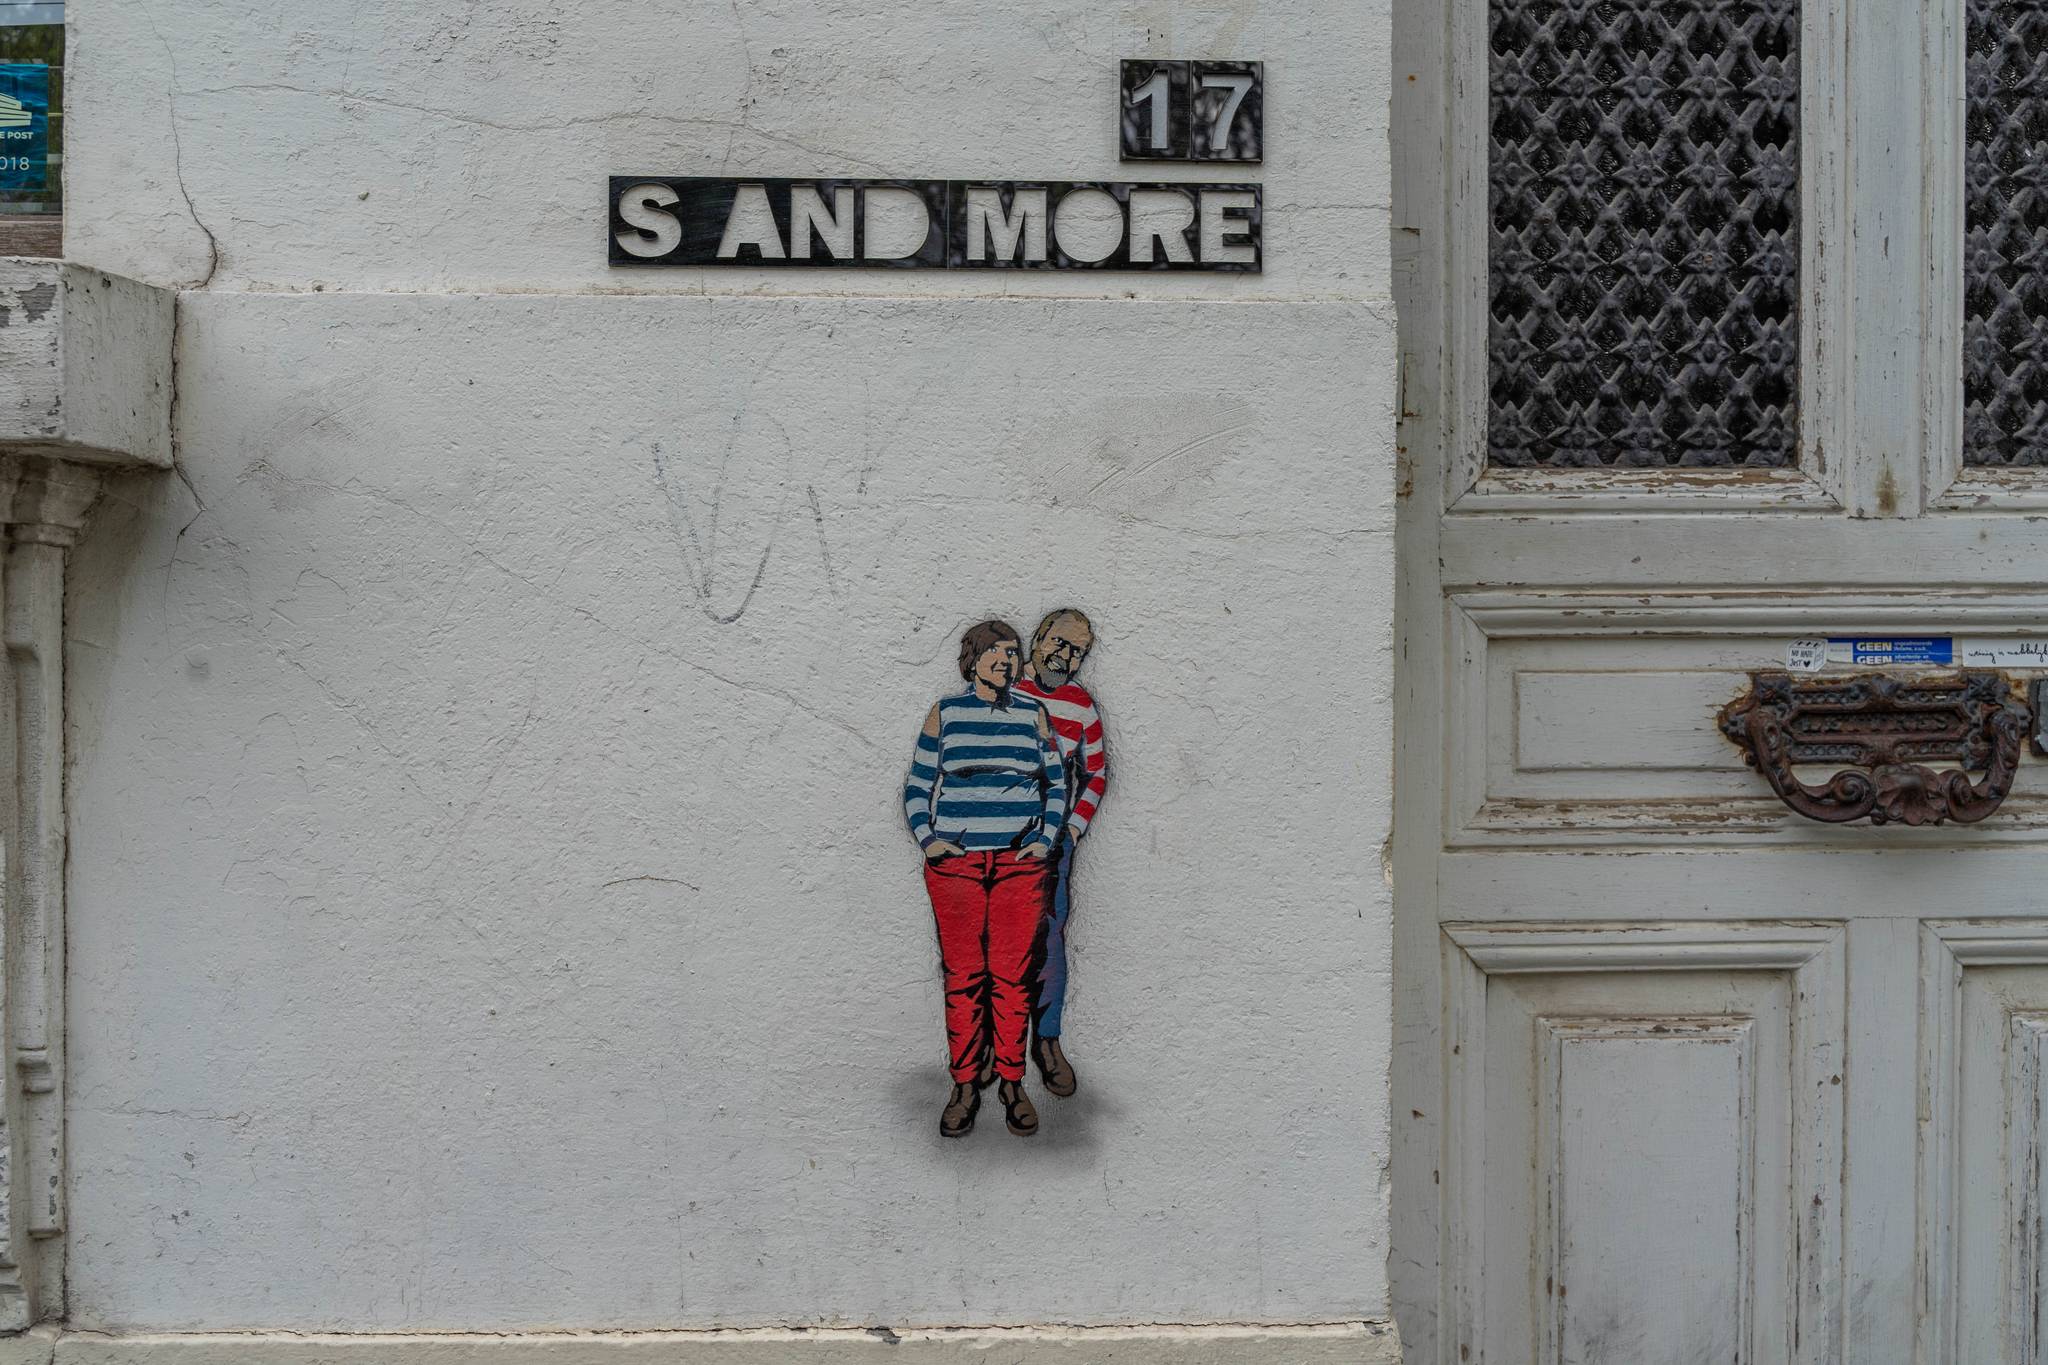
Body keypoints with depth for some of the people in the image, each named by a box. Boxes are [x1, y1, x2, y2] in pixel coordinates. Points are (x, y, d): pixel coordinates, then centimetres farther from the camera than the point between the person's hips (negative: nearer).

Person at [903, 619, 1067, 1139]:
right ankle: (964, 1087, 9)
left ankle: (1012, 1084, 10)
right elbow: (917, 786, 10)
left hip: (1019, 862, 1)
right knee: (962, 977, 0)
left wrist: (1045, 840, 3)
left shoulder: (1032, 714, 10)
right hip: (955, 863, -1)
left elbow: (1056, 785, 15)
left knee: (1012, 977, 0)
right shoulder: (945, 714, 7)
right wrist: (925, 839, -3)